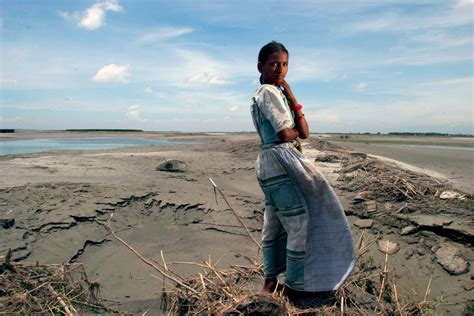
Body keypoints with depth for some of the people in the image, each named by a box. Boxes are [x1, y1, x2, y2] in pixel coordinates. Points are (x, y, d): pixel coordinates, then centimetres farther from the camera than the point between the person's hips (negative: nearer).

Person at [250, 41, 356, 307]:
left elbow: (304, 132, 9)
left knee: (274, 223, 14)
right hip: (279, 160, -10)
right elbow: (285, 134, -18)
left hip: (271, 164, 10)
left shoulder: (279, 94, 20)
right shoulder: (268, 92, -9)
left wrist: (291, 97, 3)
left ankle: (271, 278, 26)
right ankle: (295, 285, 7)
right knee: (299, 222, -5)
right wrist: (294, 131, 4)